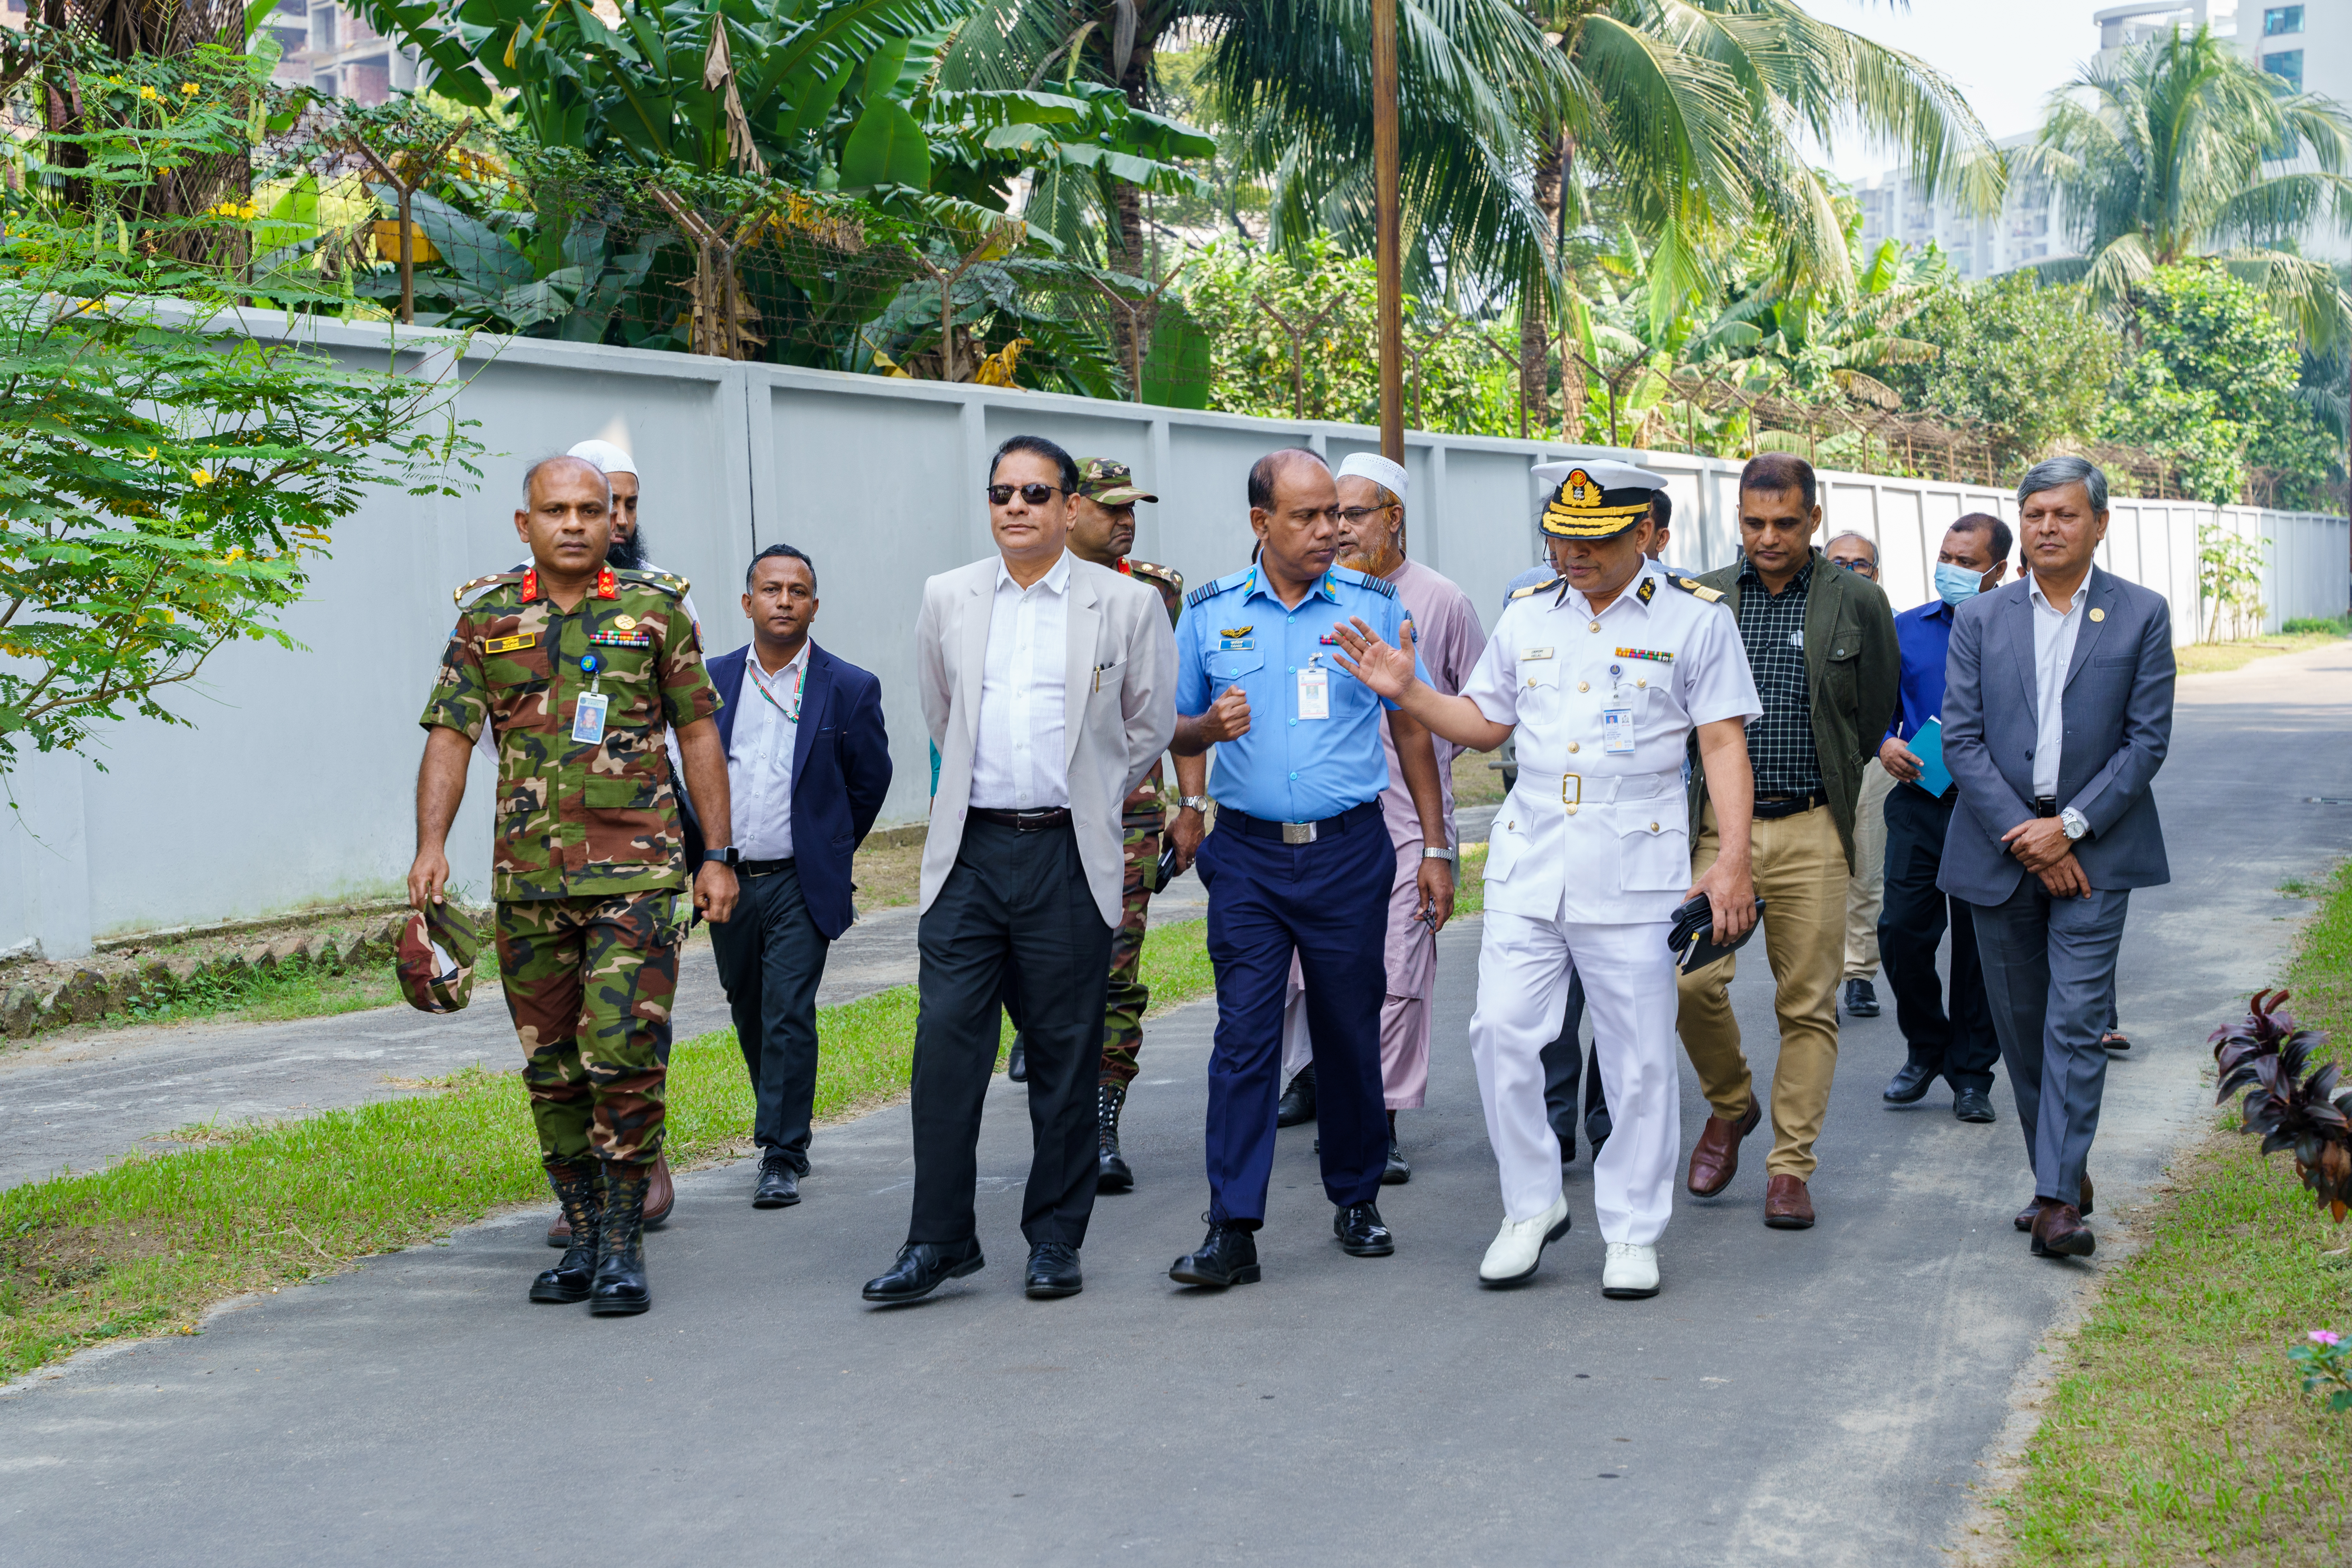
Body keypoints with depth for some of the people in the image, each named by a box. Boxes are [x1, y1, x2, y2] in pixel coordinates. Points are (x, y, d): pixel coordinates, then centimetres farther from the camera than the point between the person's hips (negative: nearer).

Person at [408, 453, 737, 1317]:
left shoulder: (656, 611, 4)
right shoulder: (486, 619, 7)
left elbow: (698, 734, 6)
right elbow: (450, 737, 3)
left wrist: (718, 854, 2)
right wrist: (431, 844, -11)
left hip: (635, 873, -3)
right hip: (527, 879, 3)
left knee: (624, 1059, -10)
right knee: (552, 1069, 8)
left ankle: (625, 1247, -1)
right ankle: (584, 1236, 21)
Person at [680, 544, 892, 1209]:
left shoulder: (850, 688, -3)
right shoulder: (710, 680, 4)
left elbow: (870, 781, 6)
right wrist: (703, 855, 9)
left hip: (800, 885, -3)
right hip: (727, 880, 3)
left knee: (790, 1017, -9)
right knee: (750, 1016, 14)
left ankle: (782, 1157, -3)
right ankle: (783, 1126, 33)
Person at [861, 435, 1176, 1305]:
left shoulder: (1128, 604, 0)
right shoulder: (948, 598, 8)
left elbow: (1152, 724, 12)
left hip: (1069, 857, -2)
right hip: (968, 849, 2)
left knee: (1065, 1052, 4)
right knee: (946, 1039, -3)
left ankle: (1056, 1240, 16)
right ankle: (939, 1239, 5)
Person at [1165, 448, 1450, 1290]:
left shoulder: (1374, 605, 3)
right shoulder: (1210, 612, 5)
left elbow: (1411, 729, 8)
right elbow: (1173, 733, 12)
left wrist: (1436, 848, 5)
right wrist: (1211, 726, -12)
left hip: (1348, 849, 0)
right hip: (1248, 851, 0)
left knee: (1350, 1031, 8)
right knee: (1244, 1034, -6)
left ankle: (1356, 1199, 25)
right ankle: (1232, 1230, -4)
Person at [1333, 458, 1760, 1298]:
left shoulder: (1695, 618, 0)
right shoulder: (1527, 615, 12)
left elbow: (1724, 744, -3)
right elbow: (1484, 723, 20)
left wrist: (1733, 860, -11)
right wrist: (1408, 691, 4)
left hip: (1636, 867, -3)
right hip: (1528, 860, 4)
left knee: (1639, 1056, 2)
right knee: (1501, 1030, -4)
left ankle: (1632, 1232, 15)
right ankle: (1532, 1204, 14)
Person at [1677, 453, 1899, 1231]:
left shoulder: (1858, 603, 2)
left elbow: (1875, 715, 12)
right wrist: (1704, 794, 11)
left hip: (1811, 831, -1)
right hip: (1717, 823, 1)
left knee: (1807, 1005, 1)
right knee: (1692, 981, -10)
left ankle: (1789, 1169, 11)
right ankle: (1730, 1103, 19)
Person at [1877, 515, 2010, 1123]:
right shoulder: (1905, 629, 10)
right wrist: (1886, 745, -3)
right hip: (1918, 804, 2)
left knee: (1981, 943, 5)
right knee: (1902, 931, -4)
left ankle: (1972, 1074, 19)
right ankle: (1927, 1049, 20)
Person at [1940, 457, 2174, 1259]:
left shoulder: (2142, 615, 2)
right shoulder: (1980, 618, 6)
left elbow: (2148, 739, -2)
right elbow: (1961, 738, -1)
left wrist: (2070, 827, -11)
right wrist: (2025, 837, -10)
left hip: (2093, 847, -2)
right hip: (2000, 849, 3)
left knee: (2076, 1022, -10)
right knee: (2021, 1024, 9)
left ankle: (2057, 1199, -11)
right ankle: (2062, 1172, 23)